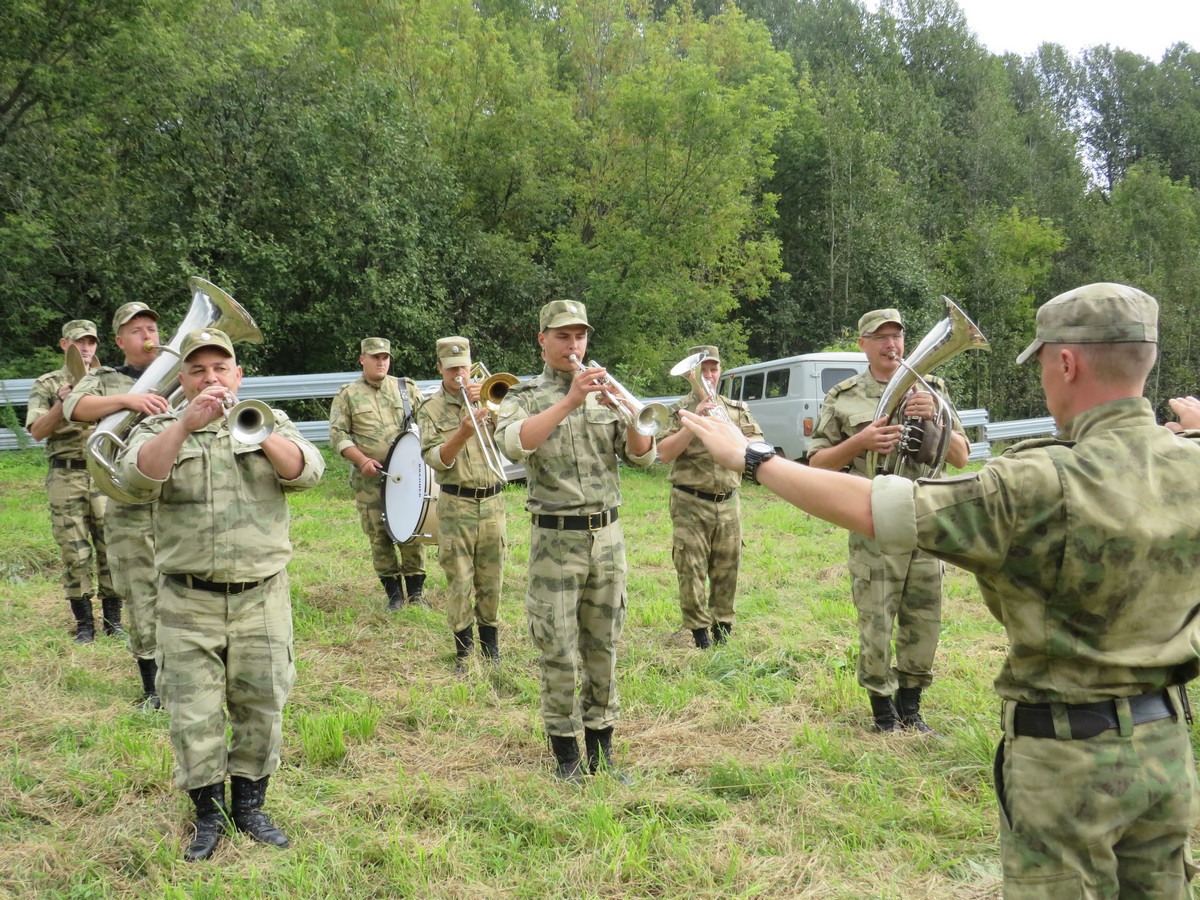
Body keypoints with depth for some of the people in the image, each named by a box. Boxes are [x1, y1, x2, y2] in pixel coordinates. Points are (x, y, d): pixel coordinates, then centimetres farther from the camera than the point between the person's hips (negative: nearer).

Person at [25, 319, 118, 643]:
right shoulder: (47, 384, 7)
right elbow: (37, 431, -2)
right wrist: (62, 402, -15)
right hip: (66, 476, -1)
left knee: (111, 546, 1)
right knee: (74, 552, 1)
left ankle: (112, 619, 12)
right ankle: (83, 623, 10)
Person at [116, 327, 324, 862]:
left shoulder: (269, 422, 10)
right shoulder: (160, 428, 7)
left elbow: (306, 473, -8)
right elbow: (138, 477, -14)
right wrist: (187, 424, -26)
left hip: (261, 596, 1)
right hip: (188, 601, -1)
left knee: (261, 706, 7)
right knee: (193, 714, 2)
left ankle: (249, 804, 25)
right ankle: (208, 813, 20)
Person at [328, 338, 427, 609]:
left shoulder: (407, 388, 11)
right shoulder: (347, 395, 6)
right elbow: (337, 434, 1)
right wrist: (362, 460, -12)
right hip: (369, 478, -1)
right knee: (379, 535, 2)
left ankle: (416, 593, 11)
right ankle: (393, 594, 14)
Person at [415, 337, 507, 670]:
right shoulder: (431, 409, 3)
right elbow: (434, 459, -8)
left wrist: (490, 405, -15)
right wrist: (463, 433, -23)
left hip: (492, 501, 2)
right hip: (456, 505, -2)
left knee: (491, 578, 8)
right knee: (459, 581, -1)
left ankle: (490, 640, 23)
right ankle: (463, 648, 11)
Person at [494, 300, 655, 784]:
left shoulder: (604, 393, 11)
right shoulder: (525, 397, 2)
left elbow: (643, 457, 1)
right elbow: (514, 444, -20)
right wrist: (569, 401, -27)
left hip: (607, 535, 3)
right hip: (555, 539, -3)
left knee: (603, 648, 9)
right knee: (558, 652, -1)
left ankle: (602, 750, 21)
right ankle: (566, 756, 13)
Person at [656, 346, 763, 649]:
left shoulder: (737, 409, 11)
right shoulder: (678, 411, 1)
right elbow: (664, 453, -12)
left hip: (728, 502, 3)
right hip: (690, 504, -3)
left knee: (727, 568, 8)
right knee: (691, 569, -1)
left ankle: (722, 625, 22)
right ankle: (699, 629, 11)